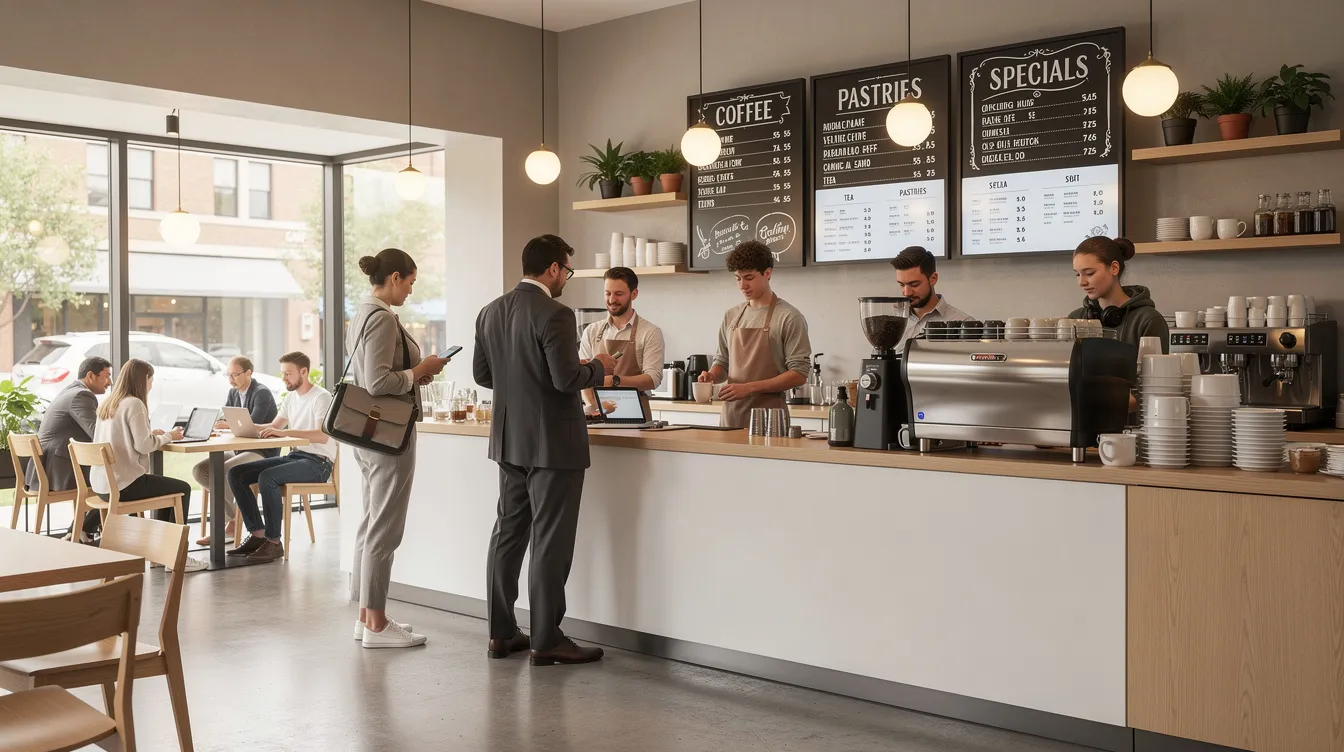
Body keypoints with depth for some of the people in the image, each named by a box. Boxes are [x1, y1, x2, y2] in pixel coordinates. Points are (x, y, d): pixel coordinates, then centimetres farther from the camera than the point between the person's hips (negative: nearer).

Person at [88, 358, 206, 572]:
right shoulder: (134, 404, -14)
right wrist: (168, 436, -3)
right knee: (182, 489, 7)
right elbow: (143, 445, -19)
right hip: (123, 484, -9)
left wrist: (153, 435, 13)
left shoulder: (107, 404, 14)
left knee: (167, 486, 26)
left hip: (102, 484, 9)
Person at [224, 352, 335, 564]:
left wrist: (285, 432, -34)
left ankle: (273, 541, -21)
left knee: (267, 477, -32)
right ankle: (257, 534, -2)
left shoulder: (321, 397, -13)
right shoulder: (291, 396, 15)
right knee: (236, 474, -3)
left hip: (318, 462, -9)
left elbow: (323, 435, -27)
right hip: (295, 456, 9)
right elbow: (274, 426, 21)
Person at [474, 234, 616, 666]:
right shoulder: (554, 315, -18)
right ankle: (546, 640, 5)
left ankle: (501, 633, 20)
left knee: (509, 534, 14)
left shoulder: (491, 312, 7)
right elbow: (567, 379, -22)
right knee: (550, 542, -1)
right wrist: (599, 367, -4)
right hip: (553, 443, -8)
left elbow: (482, 374, 11)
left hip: (509, 440, 8)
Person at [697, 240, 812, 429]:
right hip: (731, 418, 5)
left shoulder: (789, 317, -6)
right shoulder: (731, 316, 11)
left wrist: (749, 388, -17)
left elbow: (799, 374, -11)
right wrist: (712, 375, -2)